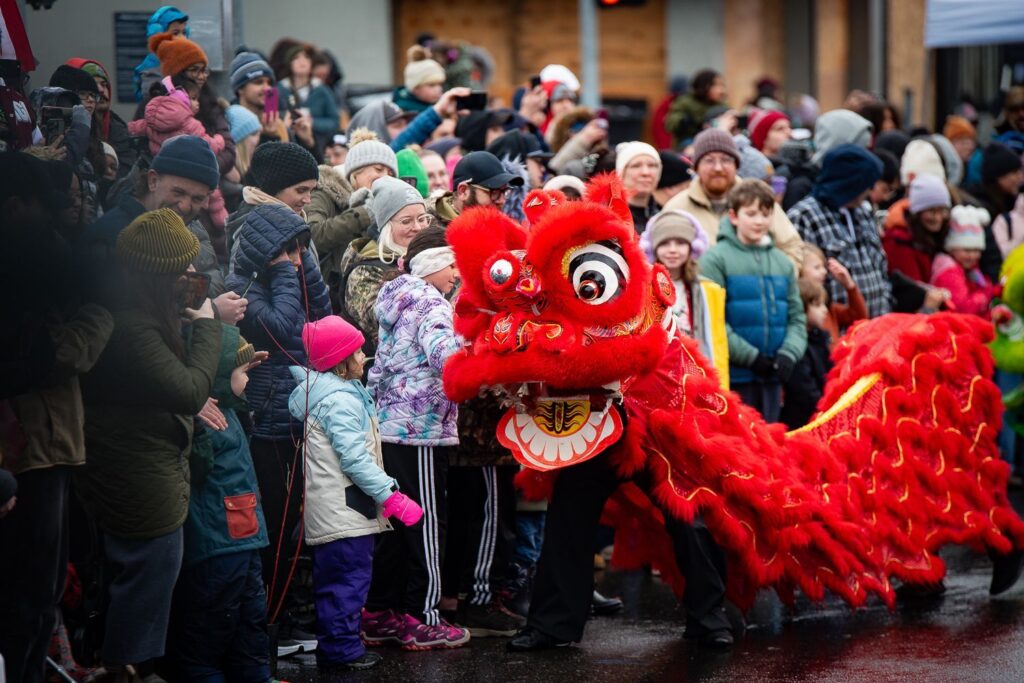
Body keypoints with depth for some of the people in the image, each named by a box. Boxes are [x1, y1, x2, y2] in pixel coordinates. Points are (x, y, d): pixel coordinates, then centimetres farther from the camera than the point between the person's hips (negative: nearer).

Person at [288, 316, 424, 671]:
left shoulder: (321, 389, 14)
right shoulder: (340, 400, -18)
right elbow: (355, 458, -23)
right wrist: (391, 497, -22)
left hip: (331, 507, 11)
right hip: (345, 508, -11)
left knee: (334, 578, 15)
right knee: (350, 575, -6)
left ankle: (332, 647, 22)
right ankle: (343, 646, -3)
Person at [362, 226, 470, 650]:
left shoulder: (396, 301, 16)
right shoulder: (430, 306, -12)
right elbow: (448, 354, -29)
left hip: (388, 425, 9)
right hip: (421, 429, -9)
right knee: (426, 525, -2)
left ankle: (380, 614, 17)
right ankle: (422, 621, 2)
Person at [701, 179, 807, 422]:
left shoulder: (782, 262, 12)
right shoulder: (716, 259, -7)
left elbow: (796, 317, 13)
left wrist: (789, 354, -5)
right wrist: (750, 357, -14)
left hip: (773, 375, 6)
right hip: (734, 374, -5)